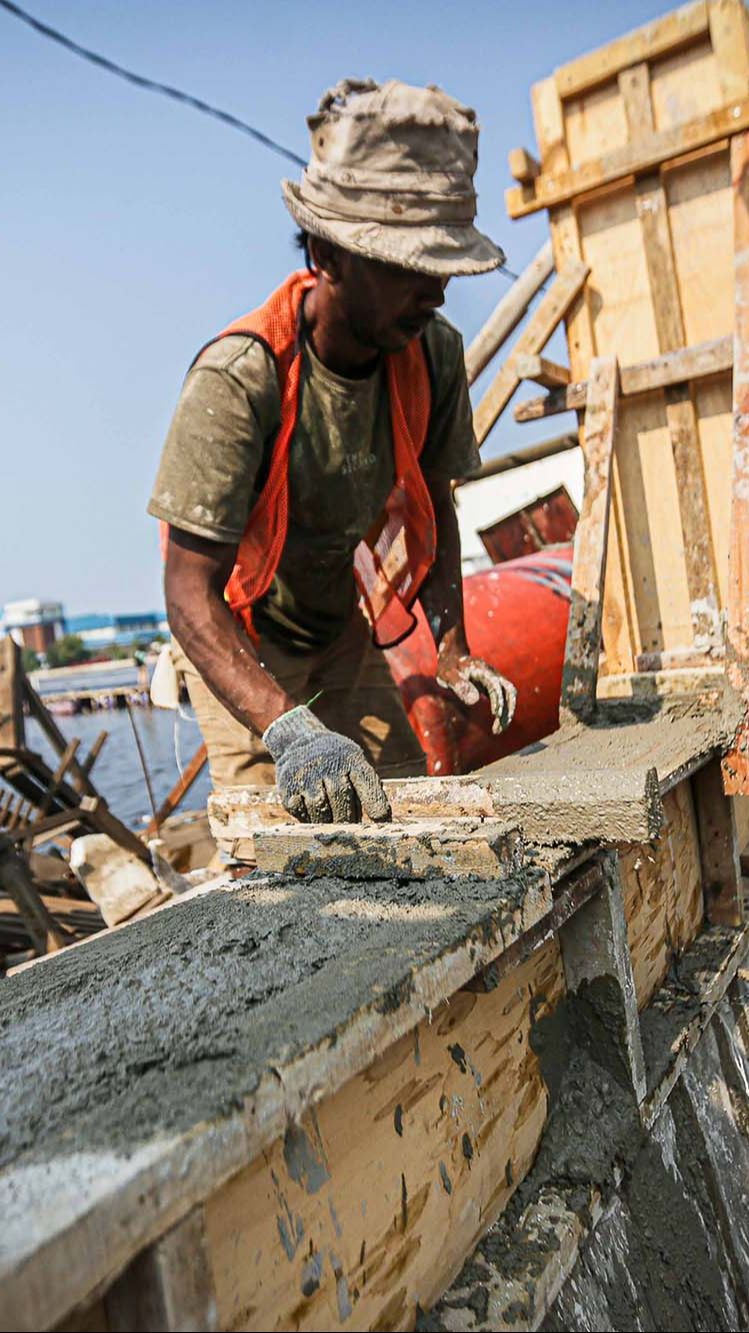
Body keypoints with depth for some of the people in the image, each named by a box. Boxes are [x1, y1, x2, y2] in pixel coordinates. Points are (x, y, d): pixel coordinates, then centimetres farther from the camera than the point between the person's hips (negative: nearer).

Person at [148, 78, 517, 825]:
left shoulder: (433, 353, -15)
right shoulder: (237, 379, -32)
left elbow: (431, 504, -2)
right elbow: (190, 594, -34)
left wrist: (452, 651, -14)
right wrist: (287, 729, -49)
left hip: (342, 630, 5)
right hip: (239, 642, -4)